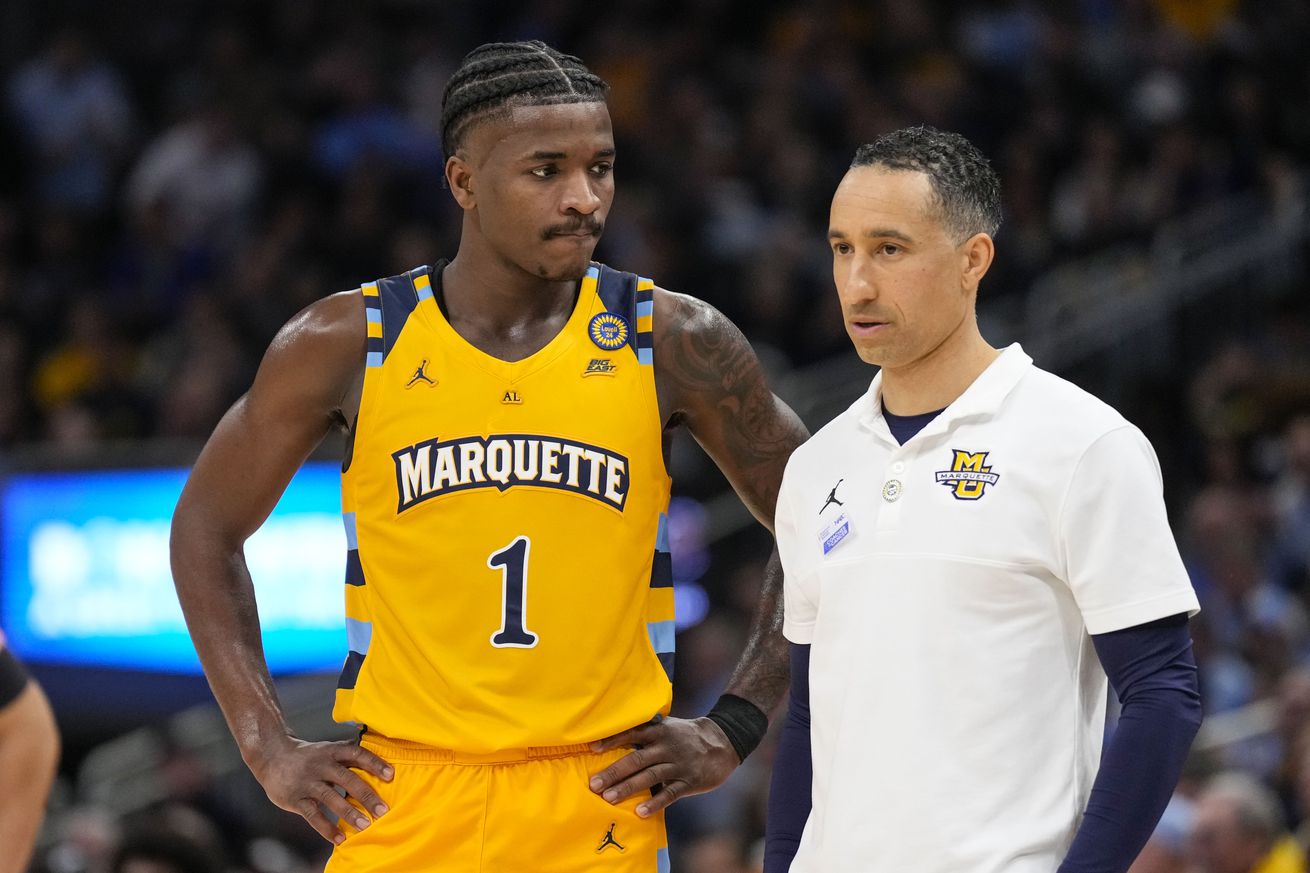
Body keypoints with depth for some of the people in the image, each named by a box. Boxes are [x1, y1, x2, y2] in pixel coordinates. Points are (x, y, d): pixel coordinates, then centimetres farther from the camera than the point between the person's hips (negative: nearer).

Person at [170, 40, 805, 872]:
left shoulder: (673, 343, 0)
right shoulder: (352, 343, -1)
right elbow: (207, 525, 11)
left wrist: (732, 732, 3)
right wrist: (271, 750, 4)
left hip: (599, 805, 0)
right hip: (402, 800, 0)